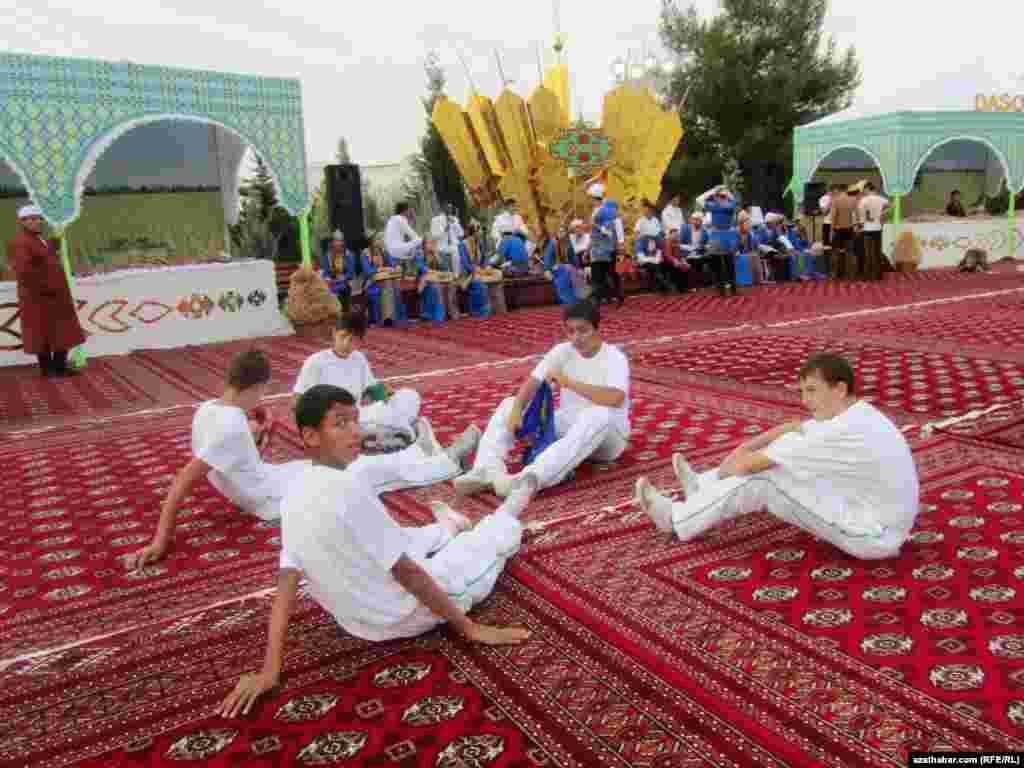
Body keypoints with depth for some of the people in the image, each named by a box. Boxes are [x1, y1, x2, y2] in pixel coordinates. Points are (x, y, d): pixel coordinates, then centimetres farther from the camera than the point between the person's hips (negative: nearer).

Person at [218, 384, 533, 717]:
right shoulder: (348, 486, -32)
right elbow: (407, 572, -27)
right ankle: (507, 512, 51)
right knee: (496, 534, 18)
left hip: (356, 622, 6)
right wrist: (471, 628, -18)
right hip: (405, 617, -6)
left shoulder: (294, 495, -8)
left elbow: (286, 581, -8)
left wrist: (270, 670, -3)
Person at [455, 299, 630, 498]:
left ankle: (530, 478, -54)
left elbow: (615, 398, -34)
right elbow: (532, 382, -10)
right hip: (567, 425, 6)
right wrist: (516, 410, -29)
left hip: (607, 437, -5)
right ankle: (487, 472, -31)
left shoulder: (614, 357, -15)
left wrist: (569, 383, -32)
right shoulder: (562, 351, 0)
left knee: (600, 414, -41)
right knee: (509, 404, -7)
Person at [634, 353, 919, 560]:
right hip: (877, 519, 9)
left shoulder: (844, 432, -27)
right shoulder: (857, 413, 3)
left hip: (872, 538, -9)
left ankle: (678, 519, 4)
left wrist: (729, 467, -1)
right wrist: (743, 448, 7)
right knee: (789, 447, 10)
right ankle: (707, 490, 20)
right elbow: (791, 428, 16)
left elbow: (750, 465, -21)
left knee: (762, 476, -11)